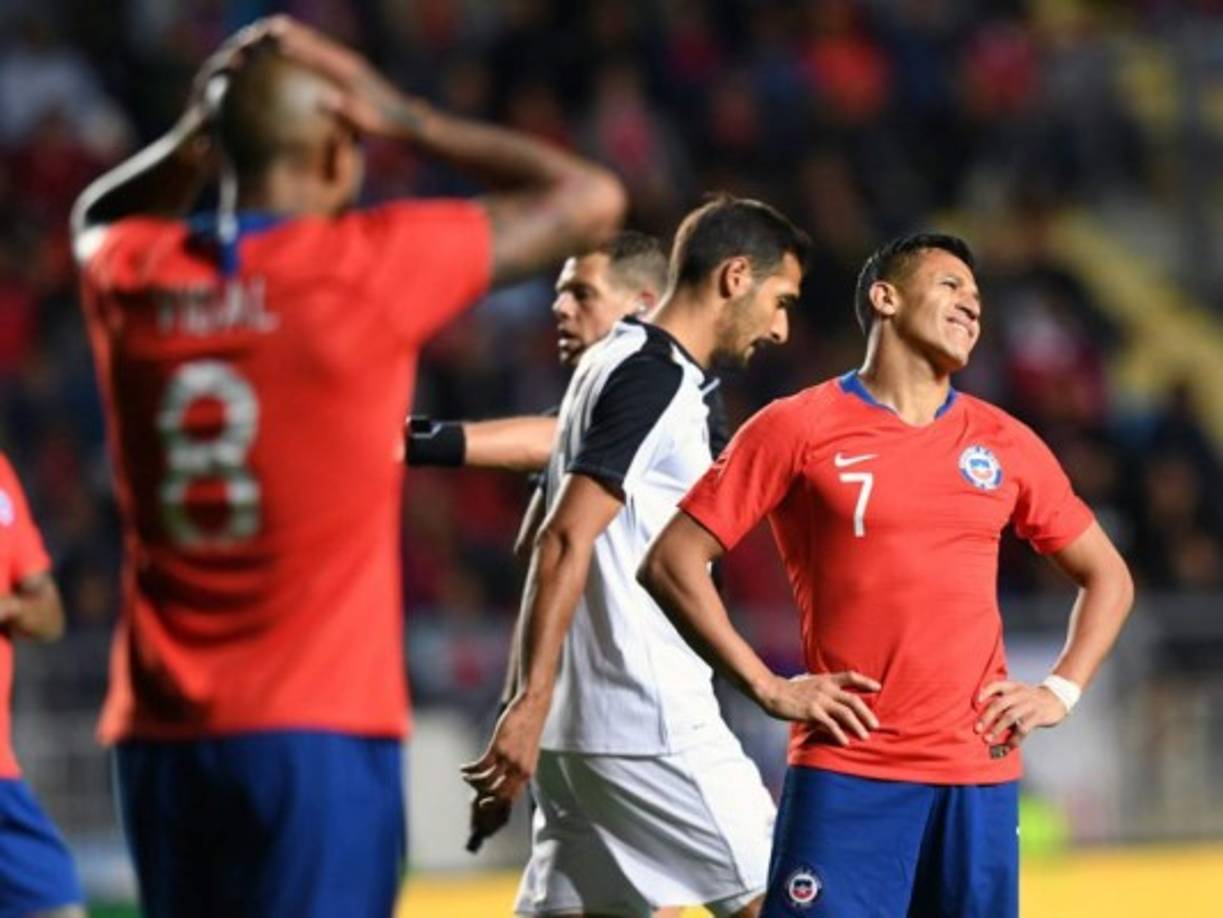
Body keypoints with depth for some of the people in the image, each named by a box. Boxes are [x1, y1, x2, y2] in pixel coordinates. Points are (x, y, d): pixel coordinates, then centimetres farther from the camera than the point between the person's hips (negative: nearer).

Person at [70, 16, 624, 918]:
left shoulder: (130, 275, 5)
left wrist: (199, 132, 18)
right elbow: (590, 198, 5)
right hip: (319, 733, -5)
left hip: (159, 735, 5)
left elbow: (101, 218, 34)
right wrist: (406, 119, 7)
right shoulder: (370, 267, -8)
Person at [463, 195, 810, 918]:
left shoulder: (613, 365, 18)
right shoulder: (656, 377, -11)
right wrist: (533, 704, -23)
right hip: (650, 724, -9)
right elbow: (567, 541, -19)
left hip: (583, 724, 9)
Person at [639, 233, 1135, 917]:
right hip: (846, 774, -4)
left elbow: (1107, 576, 22)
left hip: (980, 780, 4)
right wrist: (767, 687, -7)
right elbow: (673, 560, -1)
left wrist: (1062, 691, 7)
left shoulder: (1005, 444, 12)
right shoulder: (798, 429, 1)